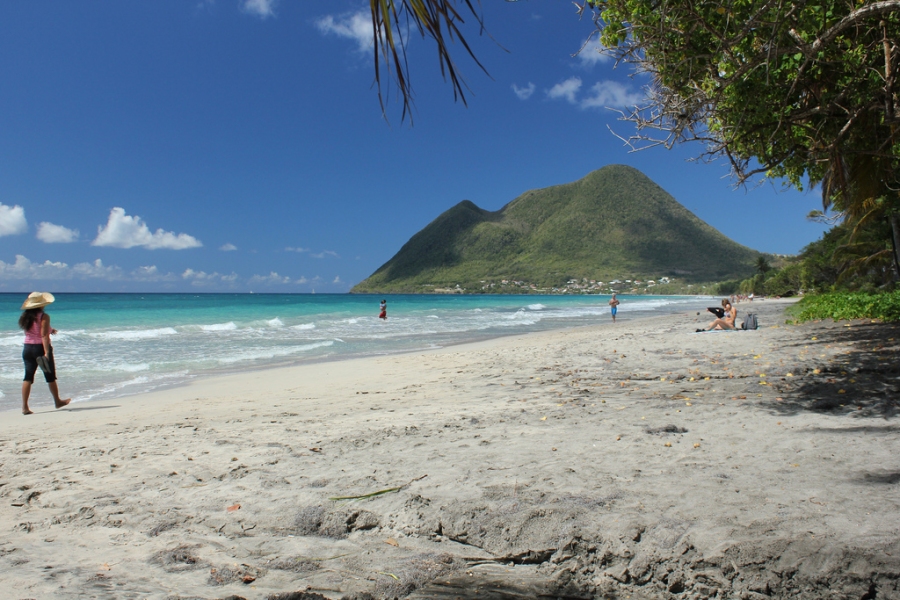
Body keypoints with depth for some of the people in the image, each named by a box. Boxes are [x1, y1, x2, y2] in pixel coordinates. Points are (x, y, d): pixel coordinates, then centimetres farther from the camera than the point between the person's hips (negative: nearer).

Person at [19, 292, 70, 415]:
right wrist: (47, 352, -22)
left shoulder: (26, 317, 8)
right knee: (50, 376, 9)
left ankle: (25, 406, -2)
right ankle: (57, 401, 23)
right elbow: (44, 336, -19)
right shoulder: (44, 316, -13)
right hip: (40, 348, -6)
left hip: (28, 348, 6)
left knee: (28, 377, 5)